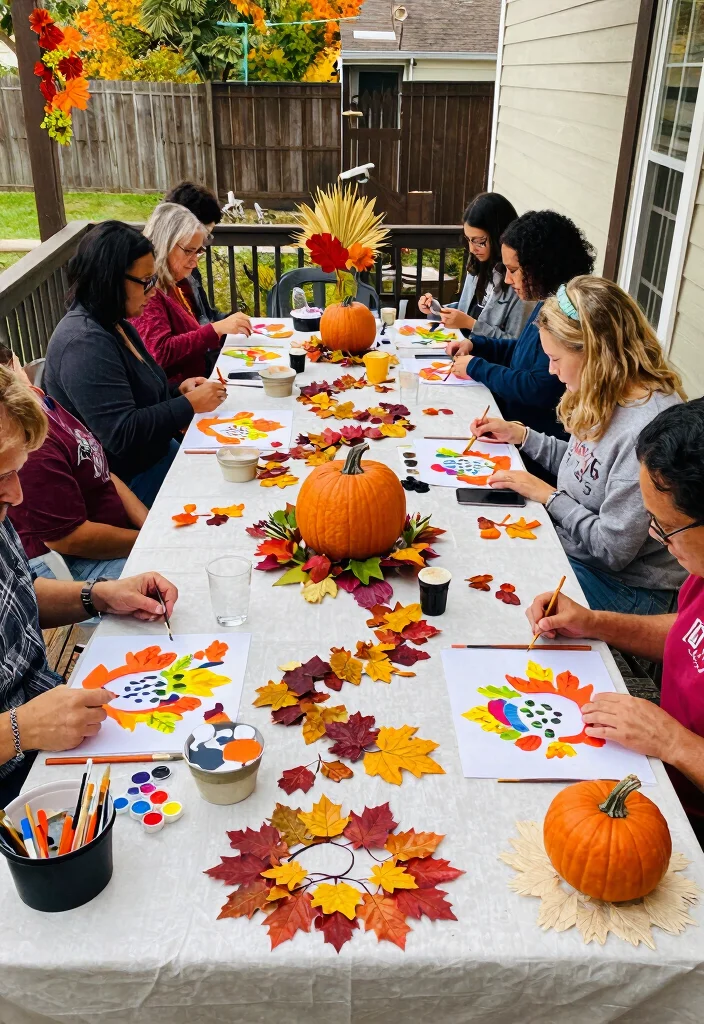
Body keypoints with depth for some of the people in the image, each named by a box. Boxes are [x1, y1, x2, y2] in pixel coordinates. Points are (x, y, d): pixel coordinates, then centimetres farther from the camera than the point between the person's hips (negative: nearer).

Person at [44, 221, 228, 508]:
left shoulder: (115, 324, 9)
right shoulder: (84, 344, -24)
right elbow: (122, 433, -28)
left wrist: (177, 391, 1)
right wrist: (189, 404, -20)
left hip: (156, 454, 10)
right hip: (128, 482, -9)